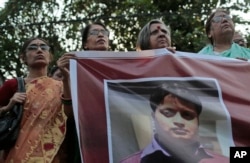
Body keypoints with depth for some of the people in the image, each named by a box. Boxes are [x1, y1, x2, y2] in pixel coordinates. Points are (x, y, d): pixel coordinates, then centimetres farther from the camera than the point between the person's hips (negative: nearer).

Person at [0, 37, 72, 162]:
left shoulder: (60, 87, 5)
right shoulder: (13, 85, 1)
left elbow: (70, 113, -12)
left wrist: (66, 78, -21)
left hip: (52, 153, 1)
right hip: (19, 152, -1)